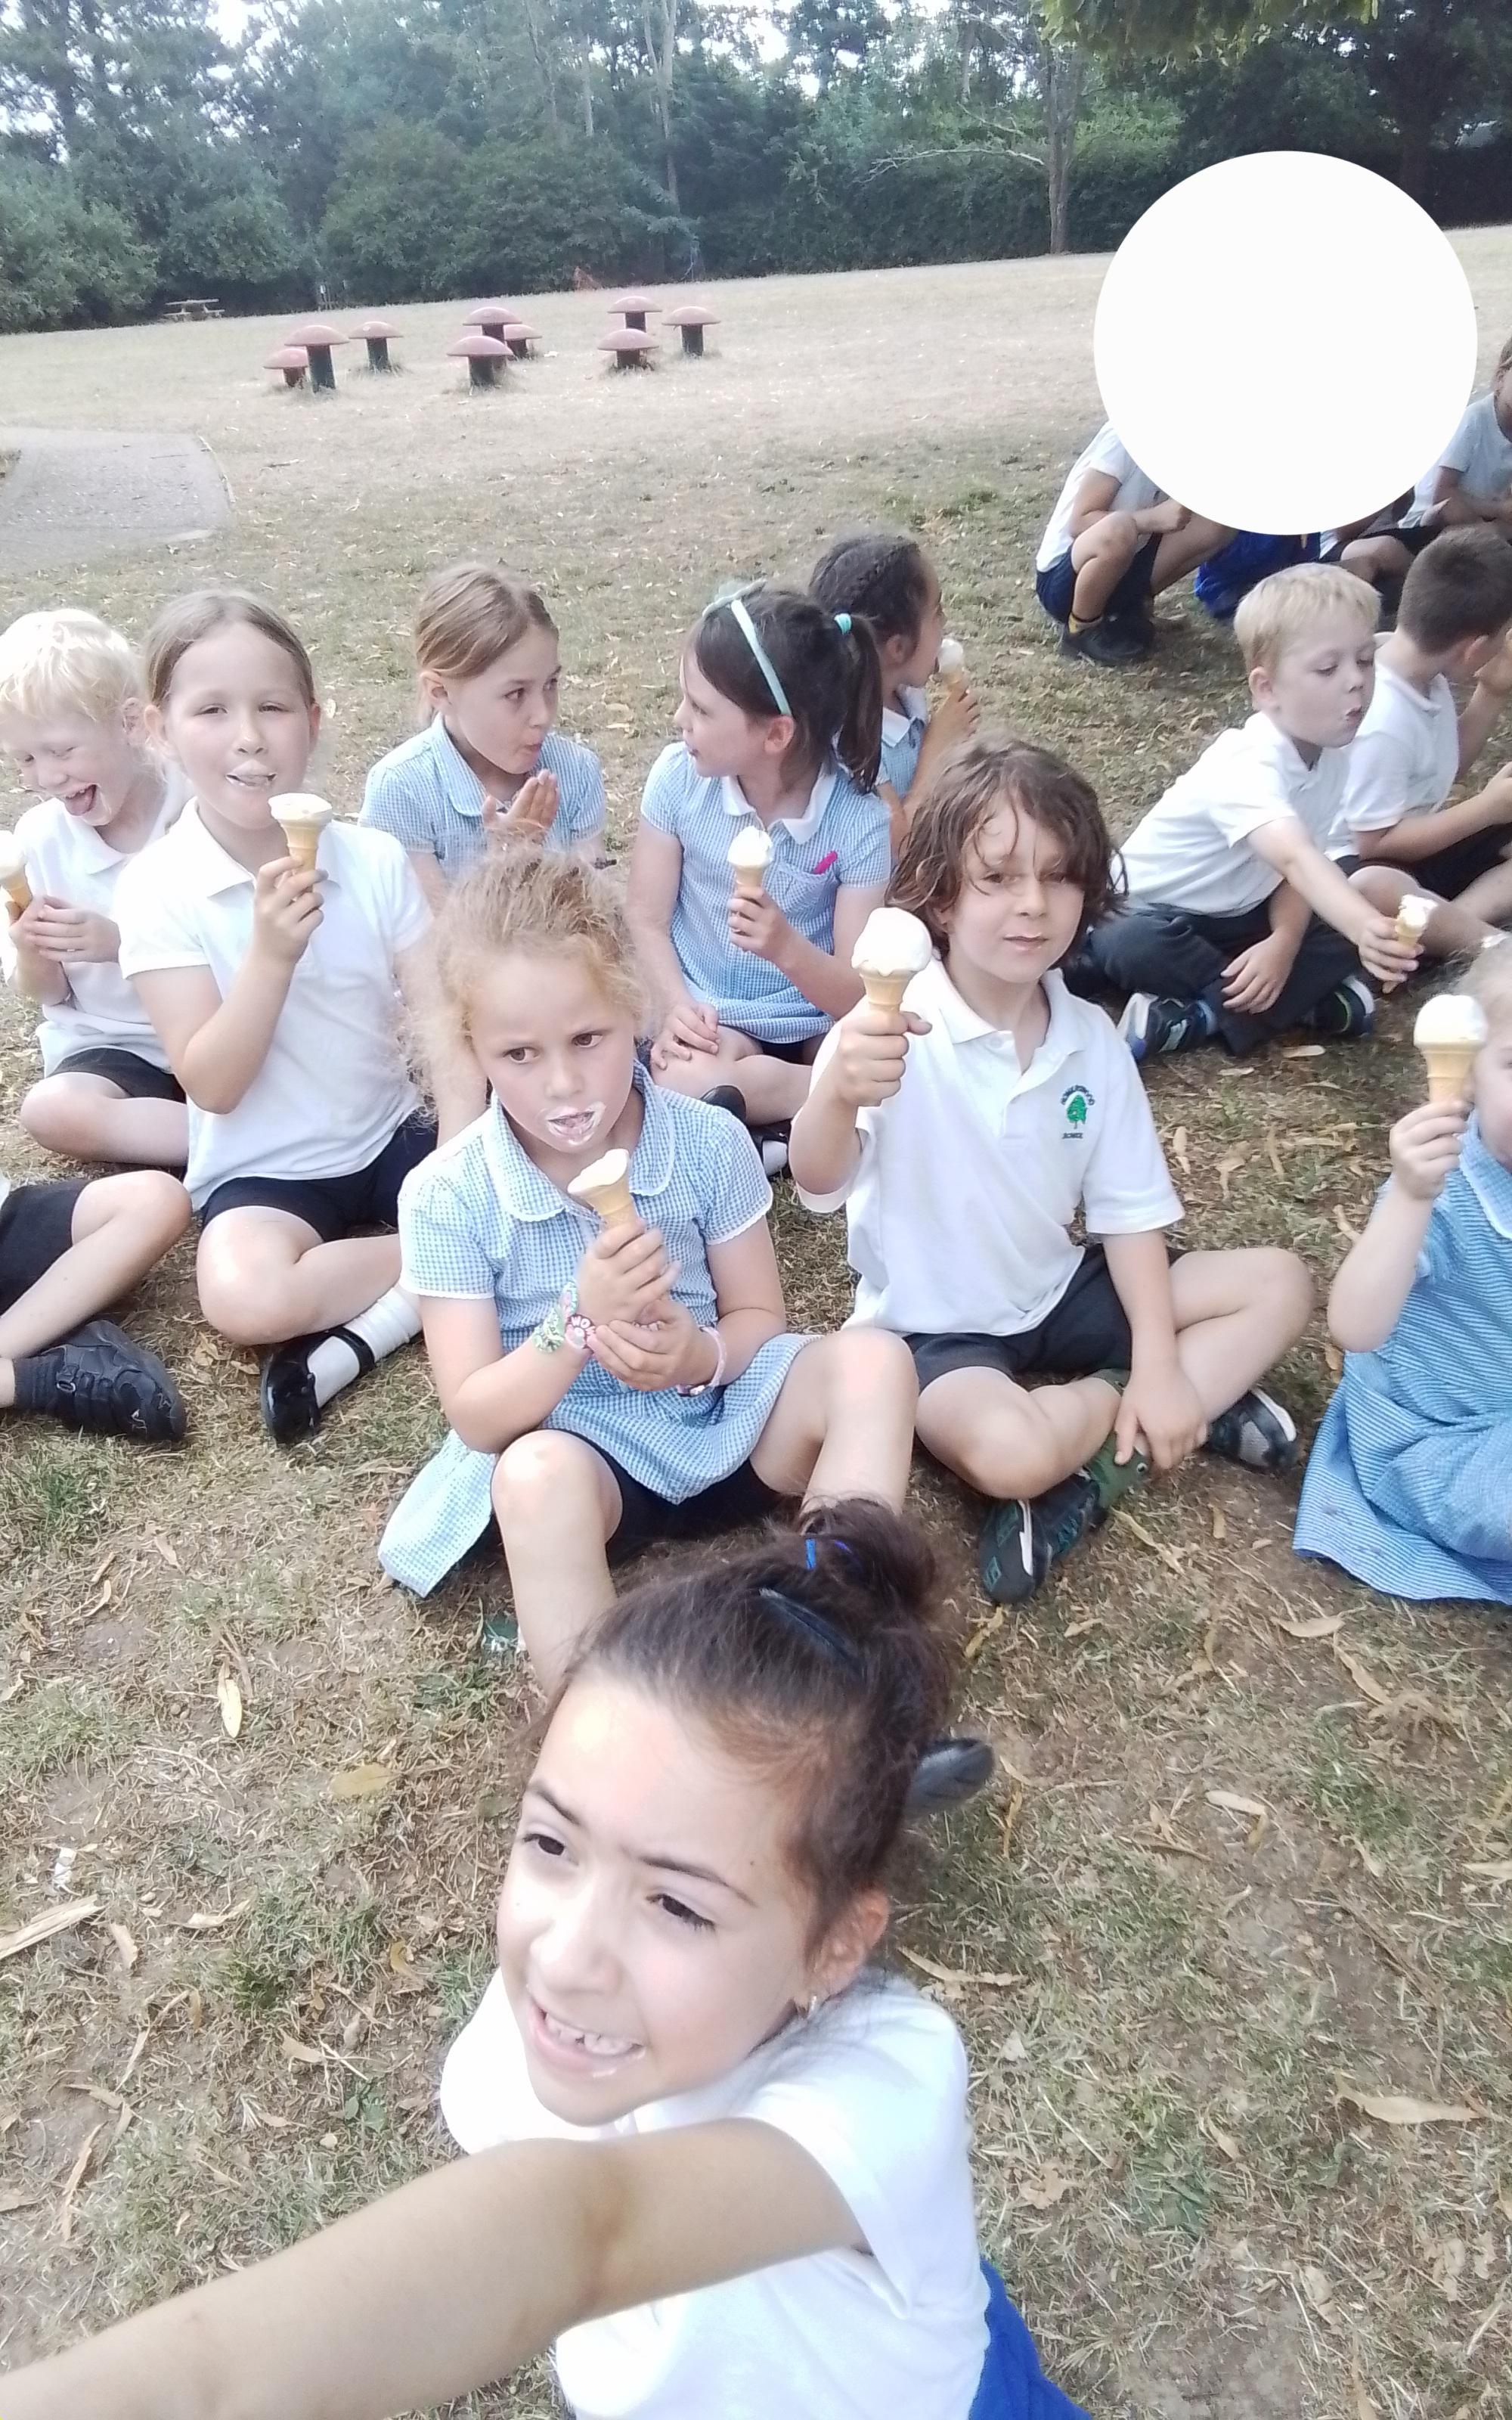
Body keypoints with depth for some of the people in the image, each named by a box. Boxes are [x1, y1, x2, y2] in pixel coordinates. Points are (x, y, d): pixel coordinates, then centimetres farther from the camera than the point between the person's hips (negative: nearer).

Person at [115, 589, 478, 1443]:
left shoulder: (374, 859, -5)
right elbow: (211, 1084, -15)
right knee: (244, 1297, -32)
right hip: (262, 1173, -3)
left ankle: (362, 1332, -12)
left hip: (394, 1136, 3)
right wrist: (271, 954, -29)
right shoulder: (158, 889, -11)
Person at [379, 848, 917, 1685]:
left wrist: (700, 1355, -25)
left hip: (716, 1419, 3)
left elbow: (761, 1318, 0)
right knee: (535, 1474, -39)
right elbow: (477, 1417, -13)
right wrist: (582, 1320, -31)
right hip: (568, 1447, -2)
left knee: (873, 1362, -23)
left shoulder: (709, 1142, -8)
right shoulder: (447, 1198, -13)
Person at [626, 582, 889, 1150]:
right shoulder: (679, 777, -9)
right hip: (708, 1022, 1)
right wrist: (676, 1006, -21)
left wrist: (789, 949, -33)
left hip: (815, 1026, -1)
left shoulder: (859, 821, -14)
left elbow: (858, 995, -13)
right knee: (687, 1080, -33)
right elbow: (647, 919, -4)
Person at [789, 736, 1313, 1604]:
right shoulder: (897, 1032, -22)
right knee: (1010, 1452, -35)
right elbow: (819, 1187, -37)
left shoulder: (1091, 1037, -5)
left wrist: (1157, 1364, -11)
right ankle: (1202, 1397, -4)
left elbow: (1129, 1209, -1)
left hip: (1059, 1293, 6)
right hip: (935, 1326, -6)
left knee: (1281, 1285, 0)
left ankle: (1105, 1458, -10)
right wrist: (839, 1096, -60)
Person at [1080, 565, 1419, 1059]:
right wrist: (1367, 927, -66)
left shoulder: (1333, 753, -8)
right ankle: (1306, 1002, -22)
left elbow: (1299, 869, -7)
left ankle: (1200, 1017, -21)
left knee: (1339, 939, -15)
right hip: (1155, 909, -7)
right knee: (1133, 948, -39)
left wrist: (1283, 943, -26)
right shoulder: (1247, 765, -33)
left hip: (1238, 914, 7)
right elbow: (1297, 859, -50)